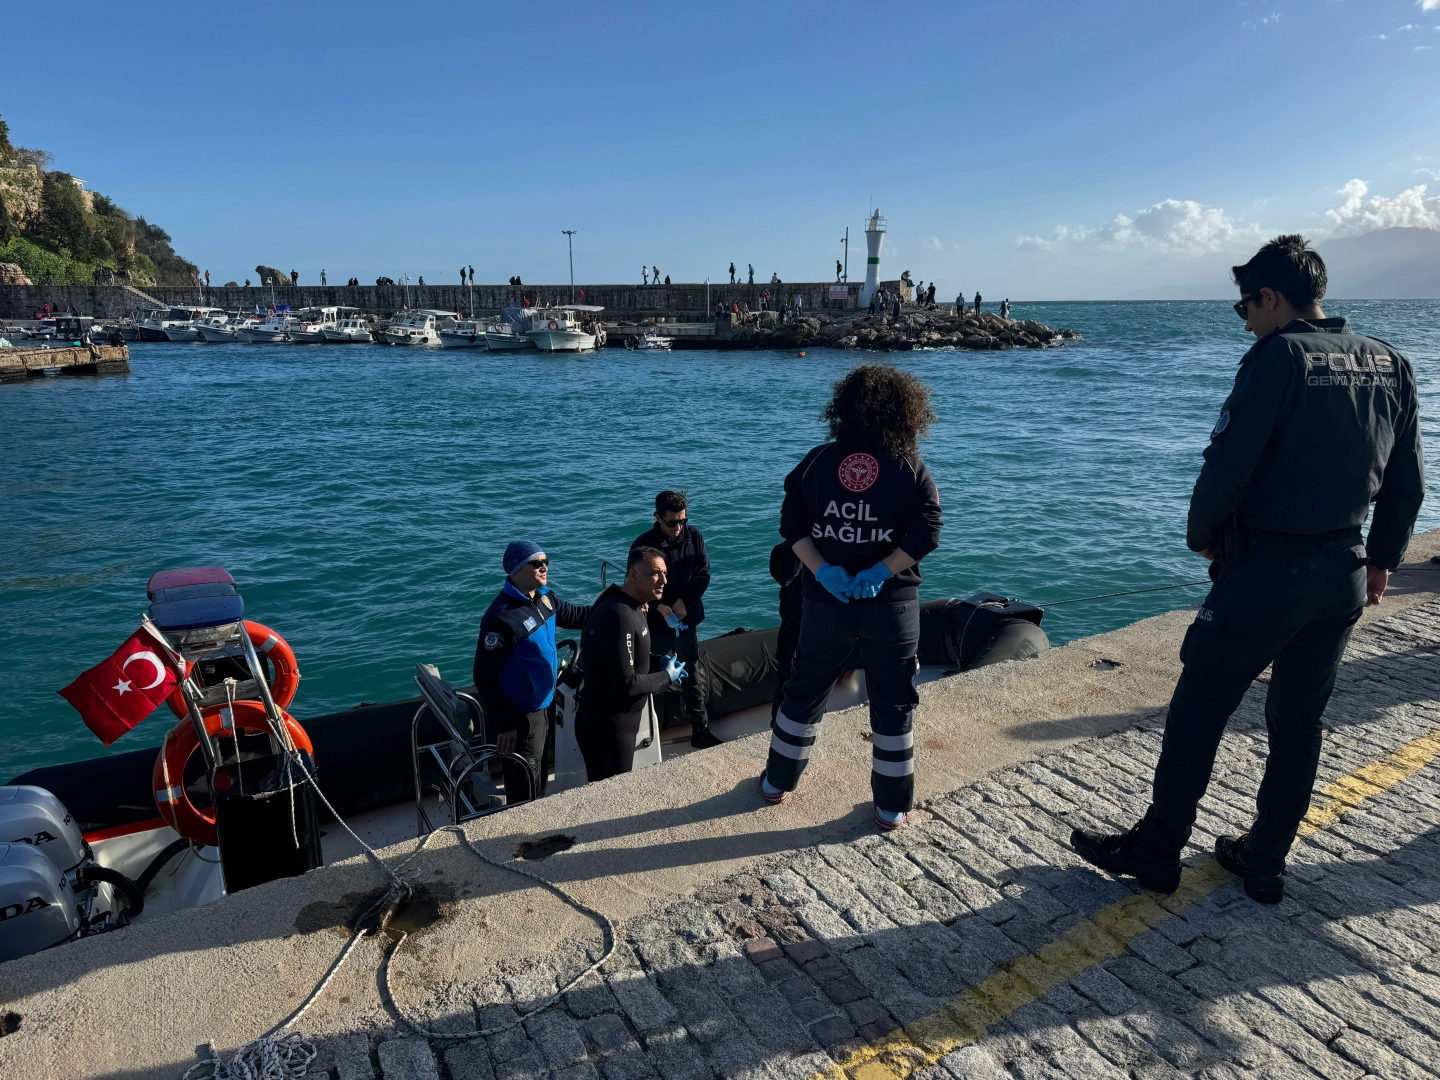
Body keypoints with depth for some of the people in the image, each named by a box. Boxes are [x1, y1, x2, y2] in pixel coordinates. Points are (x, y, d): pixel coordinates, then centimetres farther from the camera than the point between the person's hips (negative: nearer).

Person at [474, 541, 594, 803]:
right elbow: (485, 676, -24)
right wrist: (504, 725, -22)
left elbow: (573, 615, 17)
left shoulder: (543, 598, -1)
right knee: (524, 790, 8)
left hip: (543, 706, 8)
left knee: (538, 778, 26)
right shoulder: (502, 617, -26)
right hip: (520, 717, -8)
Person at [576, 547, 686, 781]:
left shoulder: (629, 606, 7)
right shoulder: (619, 615, -26)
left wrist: (660, 665, 5)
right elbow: (625, 684, -28)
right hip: (606, 727, -10)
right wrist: (666, 677, -13)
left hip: (616, 722, 10)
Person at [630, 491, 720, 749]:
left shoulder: (693, 536, -8)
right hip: (656, 623, -1)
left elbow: (703, 575, -2)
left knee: (693, 679, 5)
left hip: (687, 620, 2)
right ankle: (666, 721, 33)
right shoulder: (643, 544, -15)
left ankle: (701, 731, 13)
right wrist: (659, 606, -21)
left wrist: (684, 602, -14)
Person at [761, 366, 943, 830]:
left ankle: (777, 782, 34)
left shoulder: (817, 460, -2)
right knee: (893, 704, 13)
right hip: (892, 605, -2)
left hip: (825, 601, 2)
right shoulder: (910, 469, -7)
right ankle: (892, 806, 24)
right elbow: (926, 532, -14)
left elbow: (792, 524, -5)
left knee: (804, 692, 18)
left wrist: (824, 571, -11)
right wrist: (881, 573, -15)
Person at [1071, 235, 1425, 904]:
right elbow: (1407, 484, 13)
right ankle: (1265, 865, 29)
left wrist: (1202, 538, -2)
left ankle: (1156, 850, 18)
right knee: (1299, 722, 17)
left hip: (1265, 571, -7)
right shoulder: (1391, 366, 8)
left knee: (1196, 711, 5)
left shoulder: (1278, 357, -13)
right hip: (1344, 574, 8)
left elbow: (1227, 465, -18)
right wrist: (1382, 560, 23)